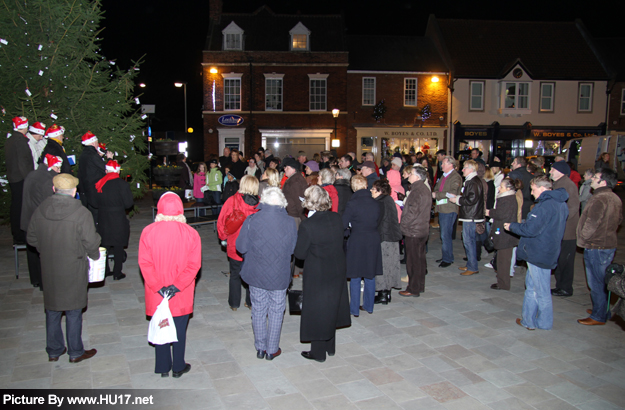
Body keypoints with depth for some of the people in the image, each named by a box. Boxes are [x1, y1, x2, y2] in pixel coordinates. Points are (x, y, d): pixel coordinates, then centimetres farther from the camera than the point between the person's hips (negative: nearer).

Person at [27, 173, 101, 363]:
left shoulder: (40, 210, -3)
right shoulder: (81, 213, -19)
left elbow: (32, 238, 7)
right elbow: (91, 243, -17)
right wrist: (95, 255, 3)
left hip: (49, 270, 5)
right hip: (73, 271, -4)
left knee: (52, 311, 18)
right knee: (73, 312, 9)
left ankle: (54, 351, 31)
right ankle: (75, 352, 21)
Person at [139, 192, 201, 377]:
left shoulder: (148, 231, -10)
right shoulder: (190, 233, -10)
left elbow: (145, 263, -12)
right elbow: (194, 265, -13)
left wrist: (158, 287, -12)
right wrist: (177, 286, -13)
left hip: (156, 293, 1)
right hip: (182, 294, 0)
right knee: (180, 329, 14)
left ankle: (163, 367, 28)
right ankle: (178, 367, 27)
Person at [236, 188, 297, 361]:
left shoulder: (252, 220, -14)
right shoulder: (289, 222, -13)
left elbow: (241, 247, -7)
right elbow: (293, 249, -4)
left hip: (256, 275, 0)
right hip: (279, 276, 0)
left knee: (258, 311, 17)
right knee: (276, 312, 15)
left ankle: (260, 348, 29)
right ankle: (272, 350, 26)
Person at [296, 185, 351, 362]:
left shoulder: (307, 225, -23)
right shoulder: (336, 218, -8)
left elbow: (300, 254, -15)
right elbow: (339, 242, 4)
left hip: (317, 274, -6)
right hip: (337, 271, 6)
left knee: (317, 311, 11)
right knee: (331, 308, 22)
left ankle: (318, 352, 24)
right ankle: (330, 346, 37)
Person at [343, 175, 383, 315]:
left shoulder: (352, 204, -14)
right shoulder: (376, 203, -1)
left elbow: (343, 224, -10)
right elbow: (378, 222, 9)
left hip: (357, 241, -4)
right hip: (373, 240, 4)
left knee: (355, 277, 6)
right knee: (370, 275, 15)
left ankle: (354, 309, 13)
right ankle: (368, 306, 26)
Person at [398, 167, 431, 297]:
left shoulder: (417, 191, -20)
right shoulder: (425, 189, 12)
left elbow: (412, 212, -23)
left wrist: (402, 226, -13)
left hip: (413, 232, -10)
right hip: (422, 230, 10)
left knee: (413, 261, -1)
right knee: (420, 259, 17)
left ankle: (413, 289, 7)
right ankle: (420, 286, 28)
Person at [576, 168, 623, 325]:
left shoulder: (599, 199, -22)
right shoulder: (616, 198, 7)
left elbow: (591, 224, -24)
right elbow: (619, 220, 19)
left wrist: (582, 239, -8)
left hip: (596, 247, -9)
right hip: (609, 244, 9)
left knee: (596, 283, 1)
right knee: (603, 281, 19)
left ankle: (599, 316, 10)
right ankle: (604, 311, 31)